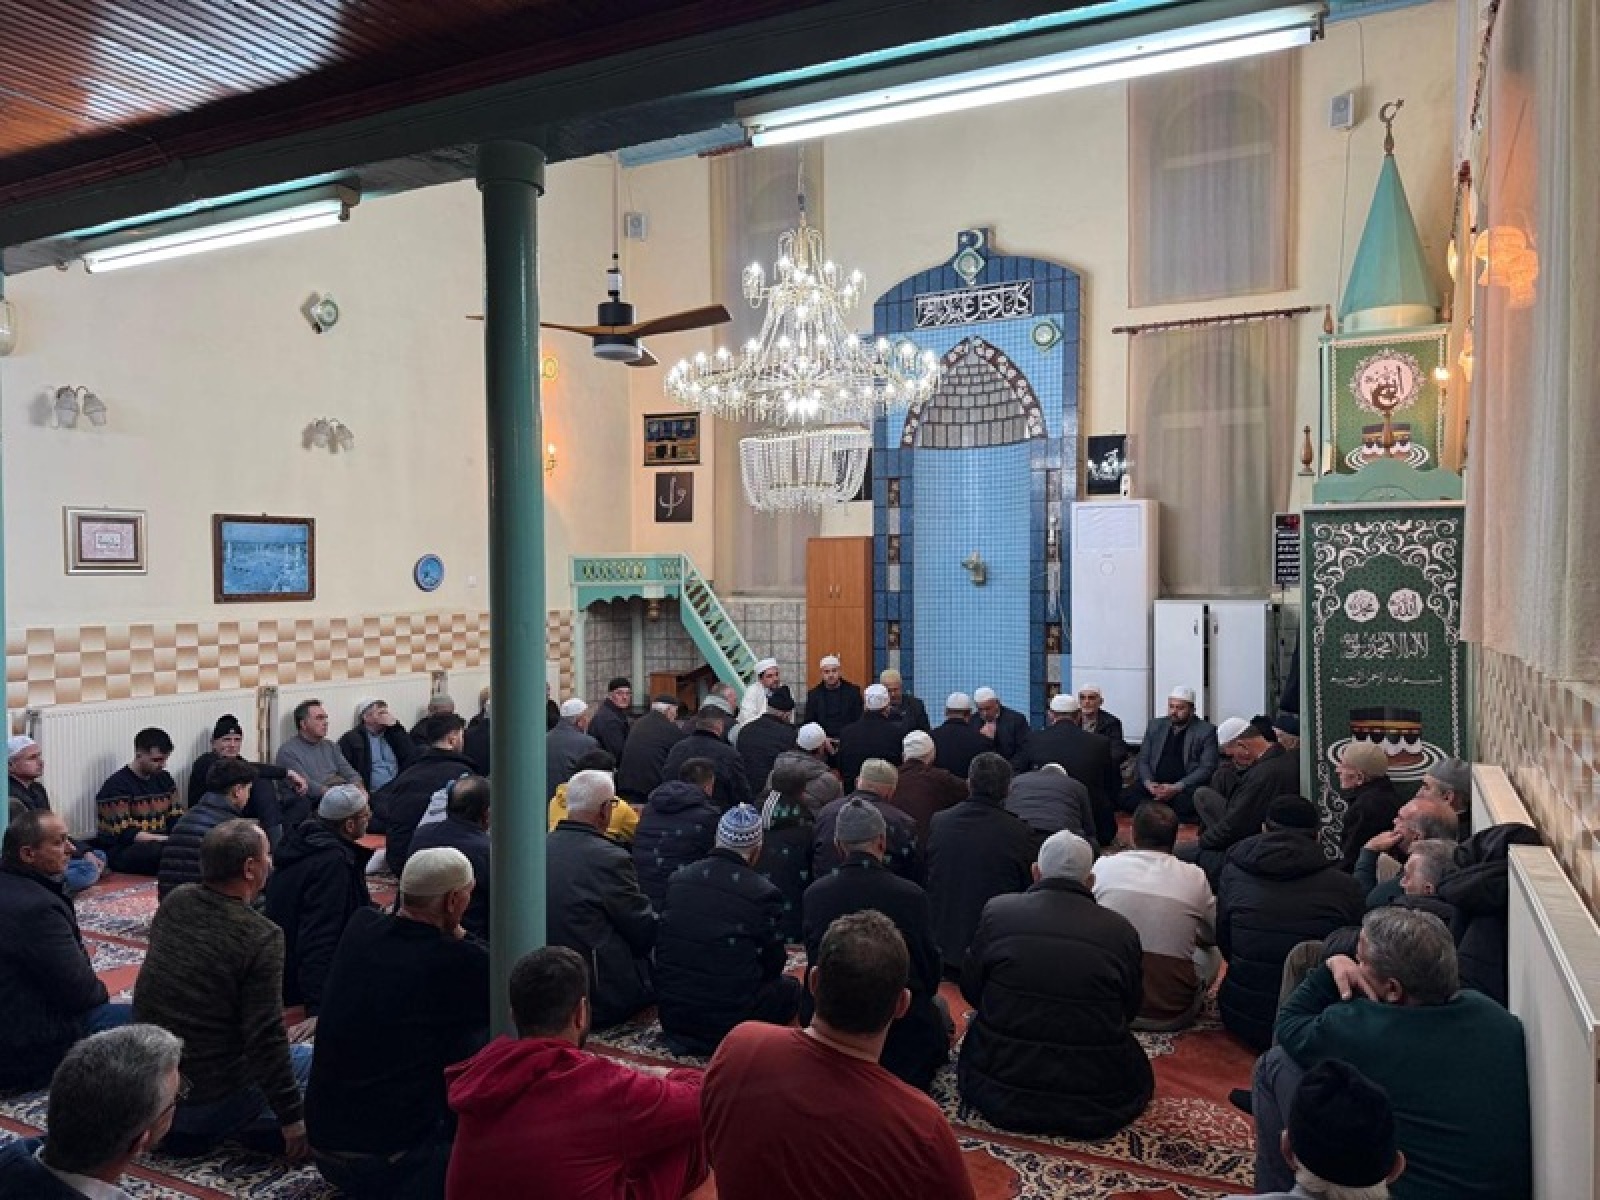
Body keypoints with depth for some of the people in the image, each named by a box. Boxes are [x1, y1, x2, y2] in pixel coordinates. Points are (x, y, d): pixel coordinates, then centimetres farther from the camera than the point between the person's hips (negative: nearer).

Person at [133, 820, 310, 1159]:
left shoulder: (173, 903, -3)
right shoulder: (262, 937, -23)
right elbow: (266, 1040, -21)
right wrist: (291, 1118, -12)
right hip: (208, 1101, -7)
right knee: (308, 1057, 14)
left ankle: (188, 1126, 12)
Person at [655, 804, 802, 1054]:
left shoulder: (677, 880, -1)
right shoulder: (764, 894, -14)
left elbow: (661, 948, 10)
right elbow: (773, 965, -3)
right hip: (728, 1022, -5)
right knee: (790, 987, 17)